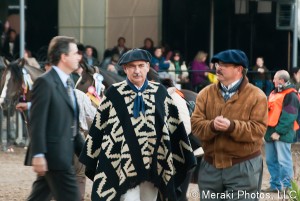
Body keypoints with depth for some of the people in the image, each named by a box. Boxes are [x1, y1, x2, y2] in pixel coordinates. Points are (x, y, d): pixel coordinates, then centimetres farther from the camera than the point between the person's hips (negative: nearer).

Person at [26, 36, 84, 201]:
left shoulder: (66, 83, 17)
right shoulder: (45, 82, -12)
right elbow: (37, 122, -17)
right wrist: (38, 155, -21)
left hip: (64, 155, 9)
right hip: (54, 156, -9)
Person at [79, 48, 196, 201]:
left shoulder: (160, 92, 7)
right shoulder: (114, 94, -2)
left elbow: (175, 126, 10)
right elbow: (99, 127, 4)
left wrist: (186, 159, 10)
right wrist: (91, 162, 5)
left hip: (154, 165, 3)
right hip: (126, 165, -3)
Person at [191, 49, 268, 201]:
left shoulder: (256, 96, -5)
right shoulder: (206, 93, 7)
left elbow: (258, 130, -13)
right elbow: (195, 124, -3)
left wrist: (232, 126, -28)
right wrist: (212, 126, -24)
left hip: (244, 168, -4)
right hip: (210, 166, 4)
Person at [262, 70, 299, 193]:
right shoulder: (274, 94, 18)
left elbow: (289, 117, -16)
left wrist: (279, 132, -19)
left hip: (282, 135, -9)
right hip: (271, 133, 9)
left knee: (283, 160, -8)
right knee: (271, 160, 11)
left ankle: (286, 186, -4)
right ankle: (275, 185, 18)